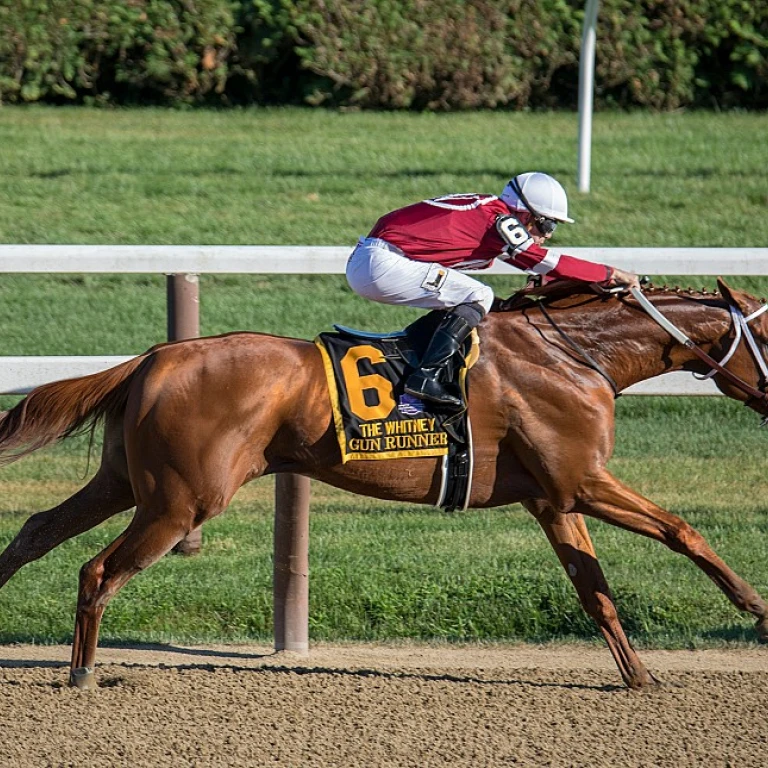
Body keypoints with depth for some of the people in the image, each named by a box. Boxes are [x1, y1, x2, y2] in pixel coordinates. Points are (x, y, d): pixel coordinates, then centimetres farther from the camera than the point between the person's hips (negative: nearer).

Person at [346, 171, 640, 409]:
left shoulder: (482, 209, 18)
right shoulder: (500, 220, -8)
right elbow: (550, 264, -8)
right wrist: (611, 275, 1)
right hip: (383, 265, -10)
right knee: (479, 297, -8)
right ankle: (426, 377, -17)